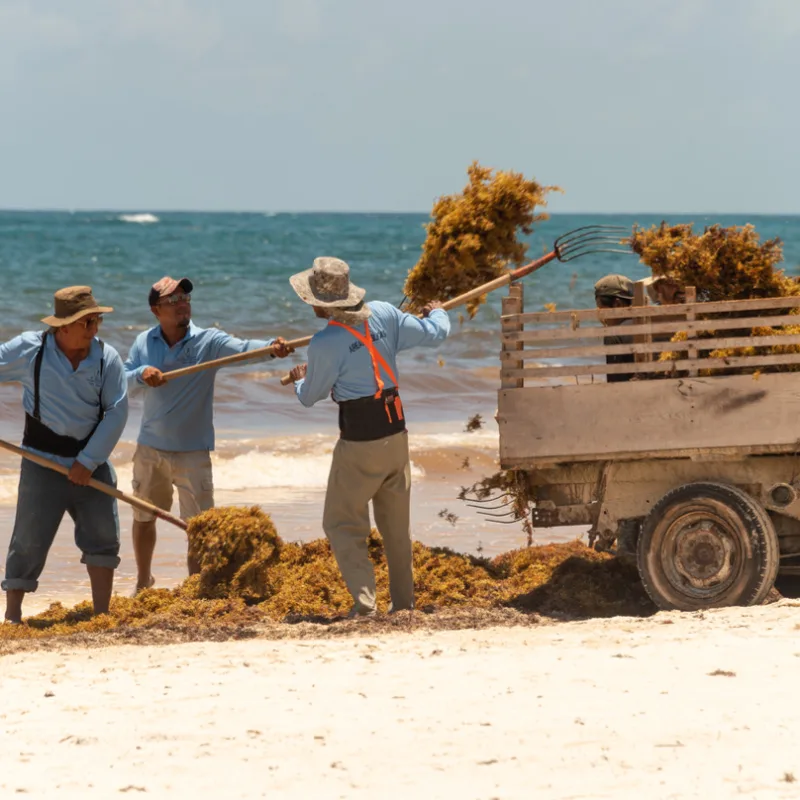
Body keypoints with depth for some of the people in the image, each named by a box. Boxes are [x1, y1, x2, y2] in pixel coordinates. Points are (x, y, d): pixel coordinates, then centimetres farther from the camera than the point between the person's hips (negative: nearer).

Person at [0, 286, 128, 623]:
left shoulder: (107, 358, -5)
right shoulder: (28, 349, -9)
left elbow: (116, 412, -6)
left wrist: (88, 461, -11)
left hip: (90, 463, 3)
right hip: (43, 462, -3)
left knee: (103, 538, 4)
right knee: (29, 540, -3)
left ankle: (102, 616, 14)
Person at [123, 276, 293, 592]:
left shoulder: (208, 341, -11)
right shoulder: (144, 342, -1)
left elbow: (242, 348, -28)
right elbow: (124, 382, -4)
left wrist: (272, 347, -47)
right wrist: (142, 373, -26)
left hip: (192, 451, -4)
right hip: (150, 448, 4)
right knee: (143, 518, 19)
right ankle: (143, 581, 41)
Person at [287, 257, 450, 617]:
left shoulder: (325, 343, -18)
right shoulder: (384, 314, -3)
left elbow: (310, 397, -3)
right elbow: (433, 334, 7)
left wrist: (299, 381, 21)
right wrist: (437, 313, 30)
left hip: (360, 442, -6)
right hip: (397, 433, 6)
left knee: (343, 523, 3)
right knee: (396, 524, 18)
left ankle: (363, 599, -11)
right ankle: (403, 601, 23)